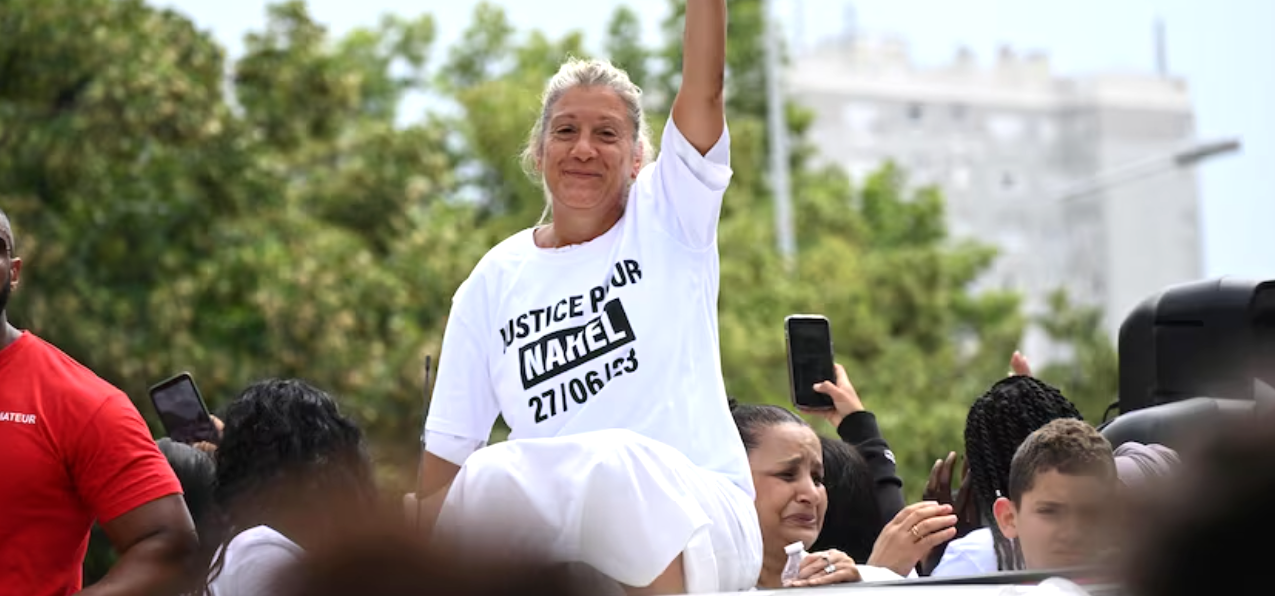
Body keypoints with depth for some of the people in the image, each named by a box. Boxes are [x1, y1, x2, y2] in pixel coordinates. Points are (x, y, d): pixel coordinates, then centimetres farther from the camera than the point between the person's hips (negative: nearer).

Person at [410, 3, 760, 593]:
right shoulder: (494, 285, 13)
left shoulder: (667, 224, 8)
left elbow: (703, 89, -6)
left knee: (621, 464, -36)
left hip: (702, 529, -1)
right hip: (565, 538, 1)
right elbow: (446, 447, 11)